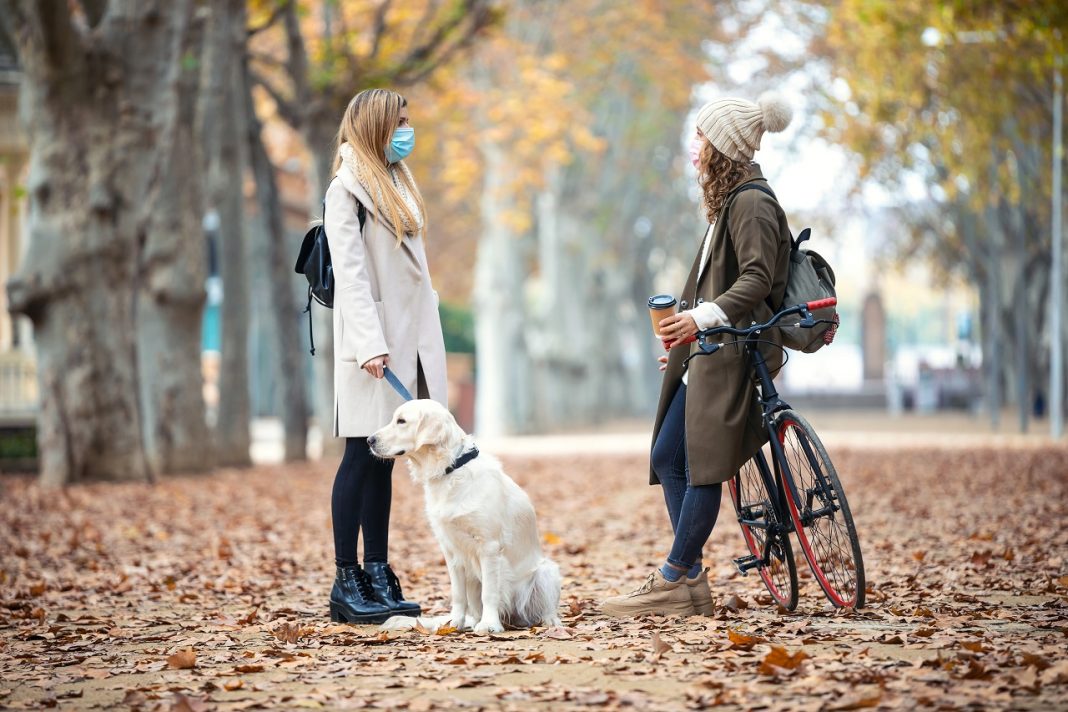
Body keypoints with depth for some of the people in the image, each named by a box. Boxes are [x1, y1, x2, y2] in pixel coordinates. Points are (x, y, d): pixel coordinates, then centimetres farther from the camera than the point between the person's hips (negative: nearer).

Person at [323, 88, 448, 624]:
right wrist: (369, 345, -22)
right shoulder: (347, 190, -6)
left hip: (409, 339, 8)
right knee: (361, 457, -6)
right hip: (373, 343, -8)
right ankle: (346, 583, -3)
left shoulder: (398, 186, 19)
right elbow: (350, 273, -14)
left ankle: (378, 577, 10)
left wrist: (426, 345, 14)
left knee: (383, 459, 8)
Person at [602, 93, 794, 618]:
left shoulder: (752, 203, -11)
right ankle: (690, 582, 7)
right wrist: (686, 337, 28)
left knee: (702, 465, -9)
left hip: (734, 354, -11)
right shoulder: (729, 201, 20)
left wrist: (703, 317, -32)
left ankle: (674, 583, -5)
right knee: (667, 459, 6)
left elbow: (757, 280, -22)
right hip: (708, 353, 11)